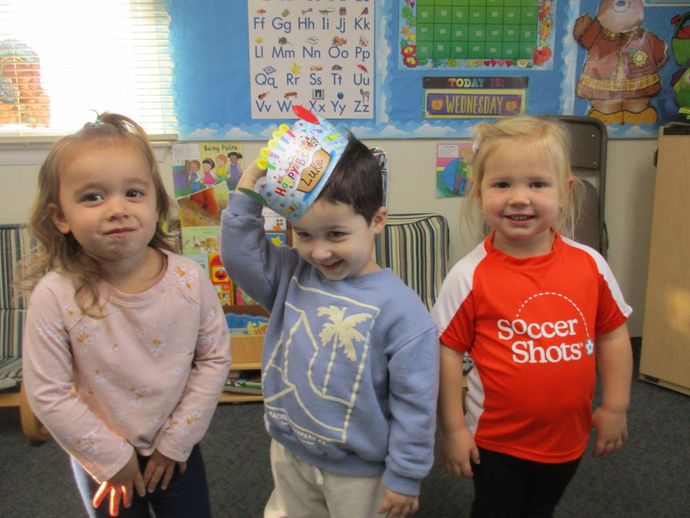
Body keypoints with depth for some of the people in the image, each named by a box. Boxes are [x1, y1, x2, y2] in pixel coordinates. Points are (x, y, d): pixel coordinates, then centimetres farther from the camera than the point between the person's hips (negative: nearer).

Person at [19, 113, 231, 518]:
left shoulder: (189, 279, -19)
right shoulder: (55, 295, -23)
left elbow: (215, 356, -10)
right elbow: (48, 394, -16)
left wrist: (177, 440, -8)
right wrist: (112, 458, -11)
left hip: (177, 448, 1)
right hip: (103, 460, -1)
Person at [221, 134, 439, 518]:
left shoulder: (400, 310, -24)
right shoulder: (293, 277, -7)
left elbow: (415, 403, -18)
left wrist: (405, 477, -11)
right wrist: (248, 186, -17)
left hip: (358, 471, -5)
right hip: (289, 454, 6)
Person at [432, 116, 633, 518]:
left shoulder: (590, 265, -11)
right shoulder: (470, 276, -20)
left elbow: (613, 335, 1)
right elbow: (447, 350, -14)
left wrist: (615, 409, 5)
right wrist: (452, 428, -10)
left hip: (568, 435, 4)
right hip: (495, 439, -3)